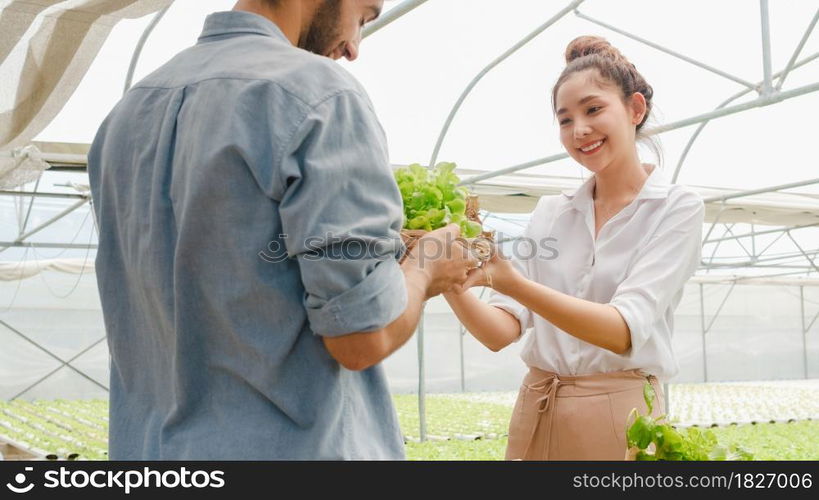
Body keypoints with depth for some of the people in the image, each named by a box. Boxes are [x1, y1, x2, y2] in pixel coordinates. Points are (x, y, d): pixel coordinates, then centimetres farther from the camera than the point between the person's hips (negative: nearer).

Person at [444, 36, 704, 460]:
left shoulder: (676, 209, -6)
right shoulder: (548, 213, 7)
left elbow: (626, 330, -20)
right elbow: (502, 330, -1)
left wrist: (514, 283, -33)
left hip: (620, 421, -4)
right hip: (536, 416, 4)